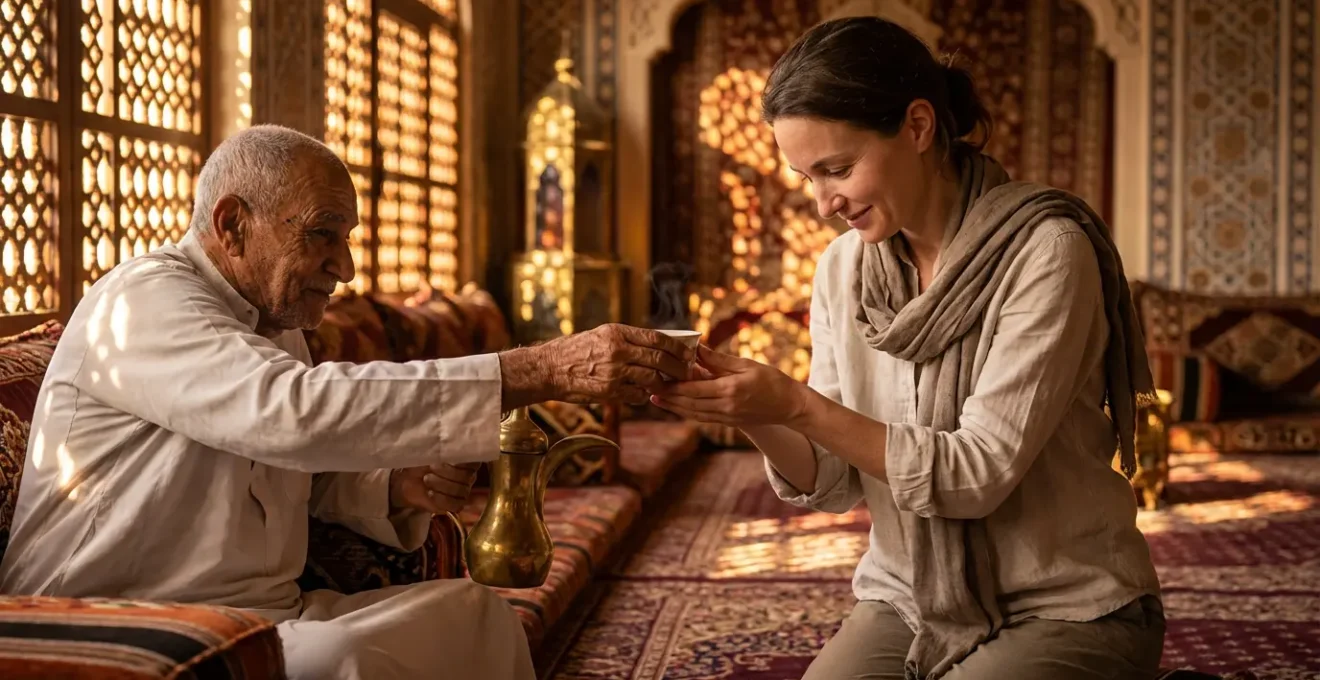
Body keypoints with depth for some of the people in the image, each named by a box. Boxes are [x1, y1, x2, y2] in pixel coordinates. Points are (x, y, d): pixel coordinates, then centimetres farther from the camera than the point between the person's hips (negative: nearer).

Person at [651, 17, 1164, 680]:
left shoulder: (1044, 249, -16)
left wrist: (799, 404, -26)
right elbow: (833, 481, 2)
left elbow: (980, 472, -21)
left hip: (1067, 610, -4)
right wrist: (752, 416, -17)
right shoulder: (842, 267, 2)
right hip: (910, 604, 4)